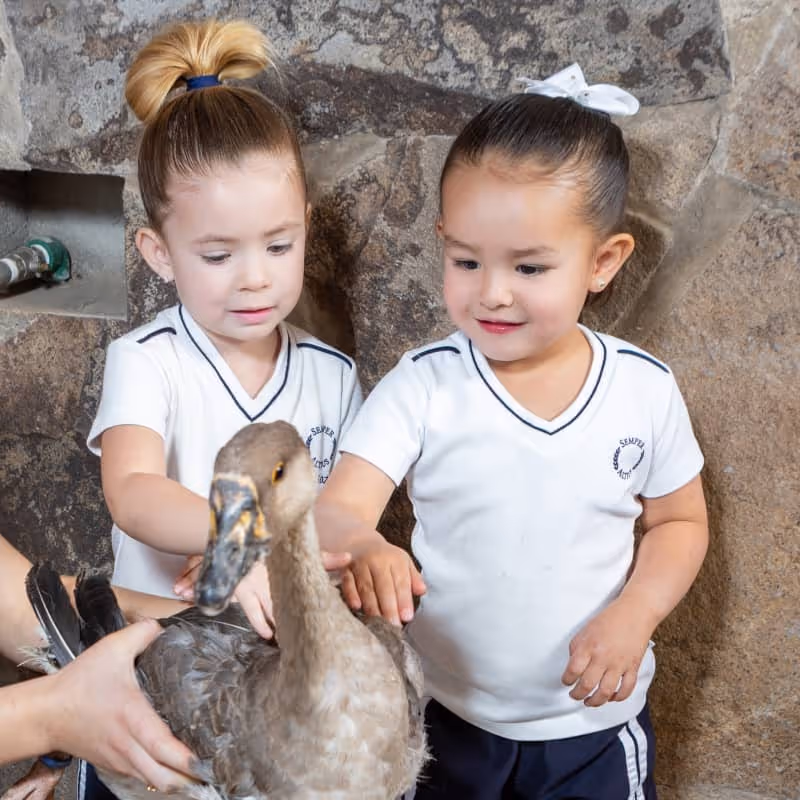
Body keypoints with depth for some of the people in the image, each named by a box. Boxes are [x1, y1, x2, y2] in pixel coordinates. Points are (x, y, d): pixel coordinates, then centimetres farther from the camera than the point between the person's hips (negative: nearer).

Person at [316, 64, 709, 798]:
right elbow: (338, 507, -24)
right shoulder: (422, 386, -16)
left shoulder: (646, 389, -11)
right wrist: (362, 546, -47)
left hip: (595, 721, 1)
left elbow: (680, 522, 1)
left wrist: (634, 616, -16)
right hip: (443, 713, 0)